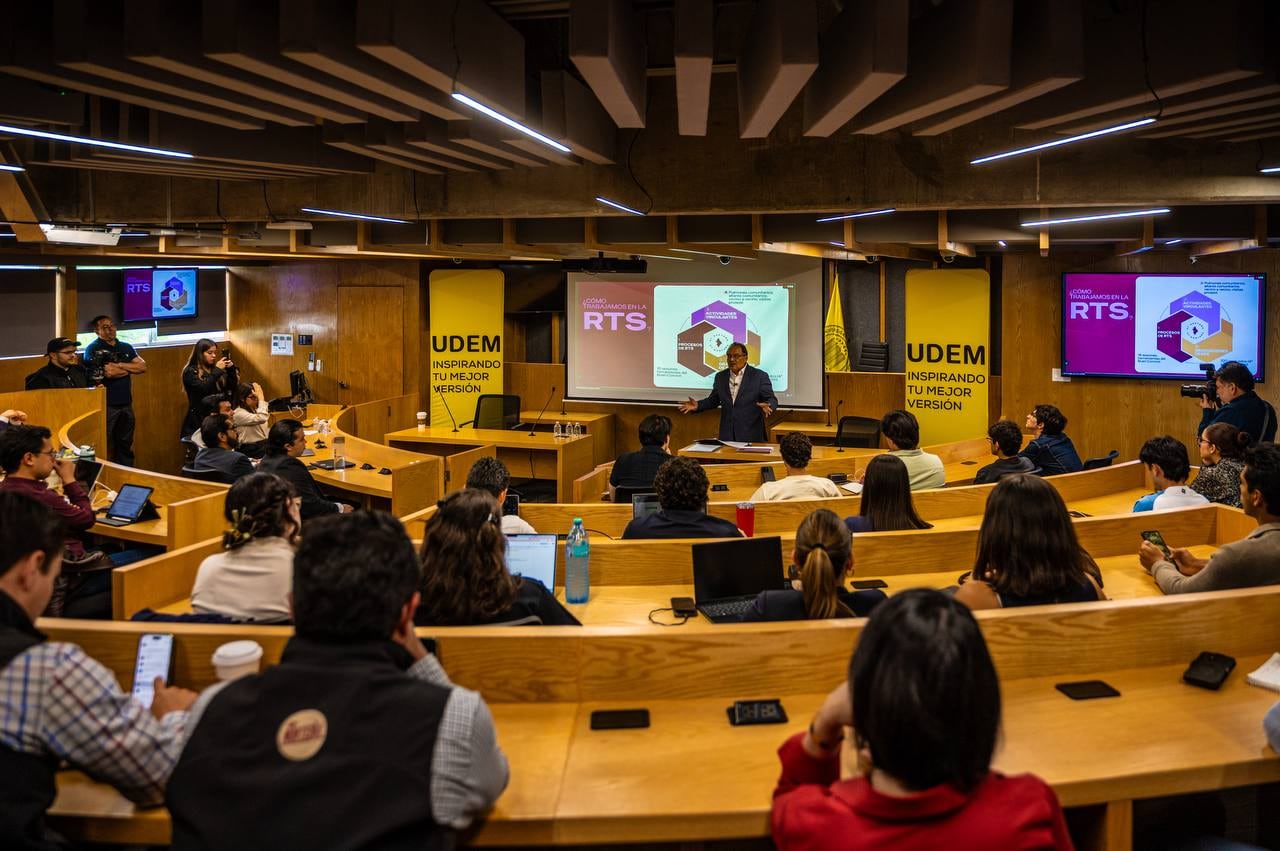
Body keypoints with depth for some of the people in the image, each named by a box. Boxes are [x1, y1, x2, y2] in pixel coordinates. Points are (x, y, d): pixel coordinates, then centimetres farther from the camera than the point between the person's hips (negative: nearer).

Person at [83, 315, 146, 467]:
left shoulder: (126, 347, 13)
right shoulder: (92, 349, -4)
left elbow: (143, 367, 2)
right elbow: (107, 373, -17)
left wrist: (119, 365, -10)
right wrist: (129, 369, -1)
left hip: (126, 404, 5)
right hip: (106, 405, -5)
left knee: (126, 445, 12)